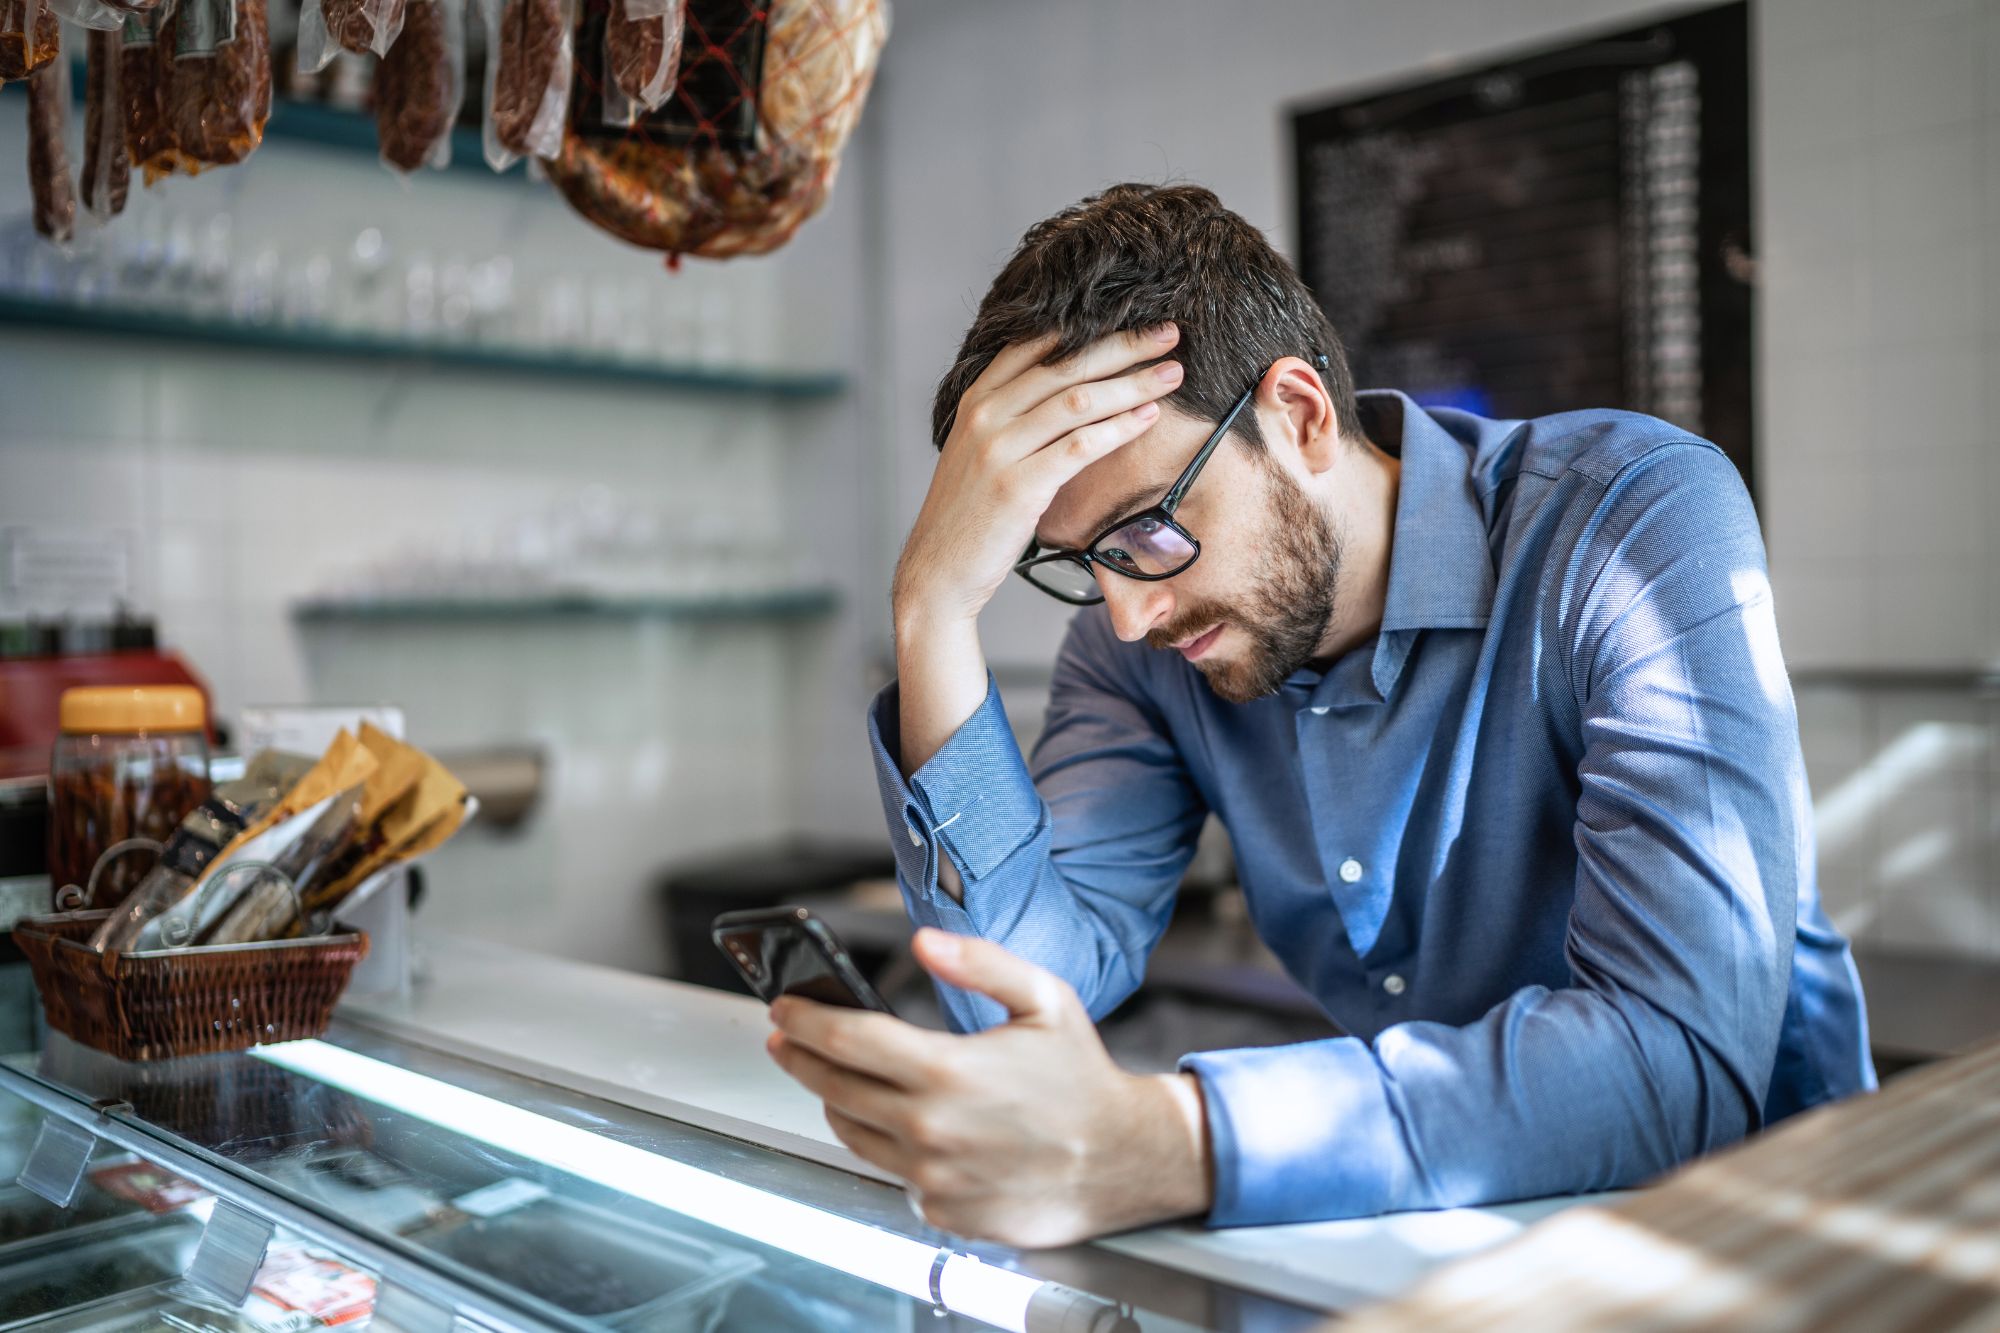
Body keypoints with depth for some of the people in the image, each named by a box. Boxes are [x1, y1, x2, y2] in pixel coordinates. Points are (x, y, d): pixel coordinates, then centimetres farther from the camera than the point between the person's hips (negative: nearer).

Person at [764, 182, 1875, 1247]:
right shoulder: (1139, 638, -6)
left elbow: (1683, 1054, -29)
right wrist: (935, 605, -23)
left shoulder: (1642, 523, -20)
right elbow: (1036, 986, -13)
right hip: (1413, 1214, 3)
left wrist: (1162, 1146, -40)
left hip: (1726, 1192, -2)